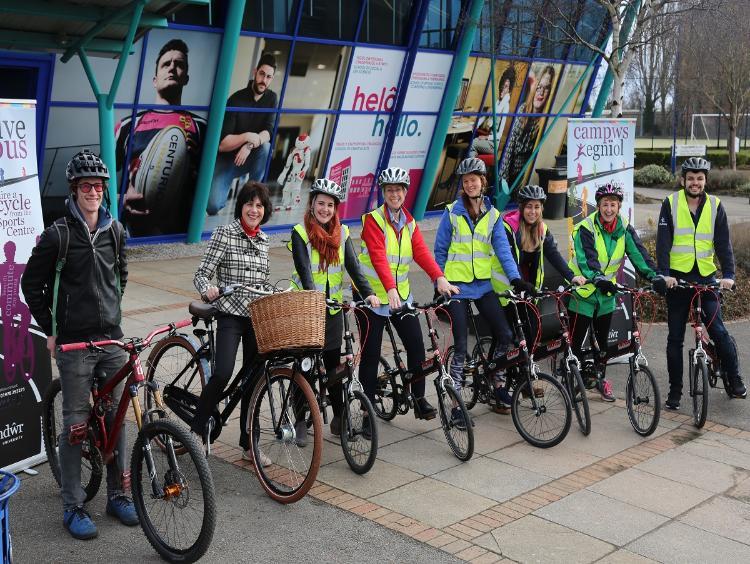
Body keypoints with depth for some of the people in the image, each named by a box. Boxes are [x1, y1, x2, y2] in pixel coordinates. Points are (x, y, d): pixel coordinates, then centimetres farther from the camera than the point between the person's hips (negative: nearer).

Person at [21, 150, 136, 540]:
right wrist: (50, 329, -1)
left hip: (112, 340, 5)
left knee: (116, 418, 10)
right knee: (76, 424, 1)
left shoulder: (114, 231, 6)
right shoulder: (58, 235, -9)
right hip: (74, 344, -5)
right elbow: (31, 284, -1)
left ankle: (117, 494, 23)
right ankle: (73, 507, 12)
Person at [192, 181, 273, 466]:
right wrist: (208, 289, -29)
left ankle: (248, 444, 18)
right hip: (231, 314, -5)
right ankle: (198, 428, 1)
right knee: (222, 373, -21)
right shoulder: (224, 233, -4)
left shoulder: (263, 240, 11)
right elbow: (201, 274, -10)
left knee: (254, 379, 7)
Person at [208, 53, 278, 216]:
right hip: (227, 159, -4)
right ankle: (225, 187, 12)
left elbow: (269, 132, -16)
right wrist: (246, 137, -36)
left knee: (265, 146, -32)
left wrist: (250, 145, -33)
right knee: (213, 206, -25)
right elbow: (221, 144, -22)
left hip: (249, 158, 4)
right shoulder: (236, 99, -20)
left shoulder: (271, 98, -5)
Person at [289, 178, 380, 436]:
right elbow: (303, 269, -17)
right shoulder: (300, 232, -5)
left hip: (333, 307, 3)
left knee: (333, 362, 7)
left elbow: (353, 266, -4)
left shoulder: (342, 233, 6)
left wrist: (368, 293, -19)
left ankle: (339, 417, 17)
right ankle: (301, 419, 11)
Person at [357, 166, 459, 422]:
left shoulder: (409, 223, 7)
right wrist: (390, 289, -38)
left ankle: (419, 399, 14)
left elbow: (421, 252, -7)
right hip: (373, 293, -5)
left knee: (416, 345, -1)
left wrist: (440, 278, -24)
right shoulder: (373, 220, -11)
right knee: (371, 353, 1)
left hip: (401, 294, 5)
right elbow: (378, 257, -25)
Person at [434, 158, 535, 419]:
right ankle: (456, 403, 5)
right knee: (460, 344, -4)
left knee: (504, 334, -1)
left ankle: (496, 384, 22)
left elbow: (502, 249, -3)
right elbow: (440, 251, 1)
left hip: (483, 284, 3)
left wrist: (515, 278, -16)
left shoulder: (493, 215, 5)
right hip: (456, 285, -3)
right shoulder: (452, 212, -3)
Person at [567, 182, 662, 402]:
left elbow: (638, 254, -12)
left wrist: (654, 276, -27)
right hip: (582, 291, -4)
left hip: (606, 292, 5)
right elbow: (586, 261, -30)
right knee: (576, 341, 0)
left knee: (603, 339, 13)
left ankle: (600, 377, 30)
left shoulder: (624, 229, -3)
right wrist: (598, 279, -48)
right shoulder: (586, 229, -18)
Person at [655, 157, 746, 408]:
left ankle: (734, 381, 11)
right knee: (675, 337, 5)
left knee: (718, 331, -7)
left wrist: (728, 275, -13)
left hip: (706, 277, 0)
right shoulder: (670, 204, -2)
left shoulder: (715, 206, 2)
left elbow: (723, 243, -1)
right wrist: (664, 273, -19)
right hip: (677, 277, 0)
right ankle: (675, 390, 14)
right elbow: (663, 242, -8)